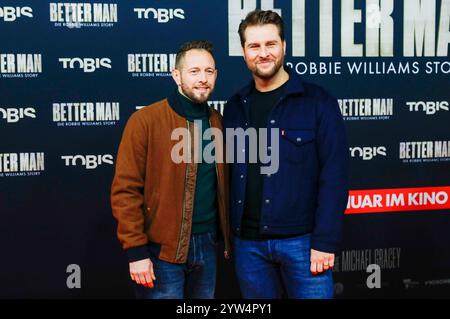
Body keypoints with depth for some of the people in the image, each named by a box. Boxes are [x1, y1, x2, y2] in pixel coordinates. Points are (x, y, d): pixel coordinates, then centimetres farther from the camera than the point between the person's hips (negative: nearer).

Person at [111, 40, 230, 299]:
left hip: (208, 244, 5)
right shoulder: (145, 120, -11)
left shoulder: (218, 122, 6)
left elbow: (222, 184, 11)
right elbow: (125, 190, -12)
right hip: (162, 249, -5)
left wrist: (228, 237, 10)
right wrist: (136, 250, -15)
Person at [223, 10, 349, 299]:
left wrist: (325, 241, -13)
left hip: (302, 239, -3)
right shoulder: (235, 107, 7)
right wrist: (226, 232, 5)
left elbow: (334, 176, -9)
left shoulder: (318, 102, -5)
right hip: (247, 242, 4)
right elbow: (229, 173, 10)